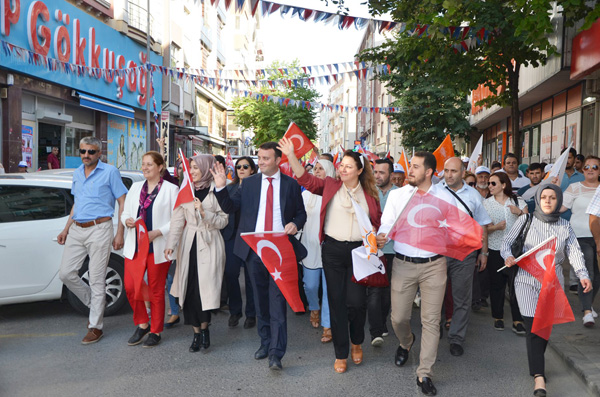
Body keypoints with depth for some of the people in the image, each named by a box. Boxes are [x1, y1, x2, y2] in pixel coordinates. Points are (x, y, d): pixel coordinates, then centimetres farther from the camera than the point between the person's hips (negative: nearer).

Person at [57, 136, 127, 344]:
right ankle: (94, 304, 26)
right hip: (76, 230, 7)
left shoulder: (110, 171, -4)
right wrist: (66, 229, 18)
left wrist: (120, 233, -11)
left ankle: (96, 326, 9)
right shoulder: (77, 173, 15)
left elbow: (122, 202, -5)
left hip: (99, 229, -6)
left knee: (96, 280, -2)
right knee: (66, 273, 4)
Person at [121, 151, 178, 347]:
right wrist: (127, 220, -5)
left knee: (156, 291, 4)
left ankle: (156, 331, 19)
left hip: (157, 247, -5)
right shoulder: (135, 187, 14)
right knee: (130, 286, 2)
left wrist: (157, 233, -18)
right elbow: (125, 212, 18)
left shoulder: (171, 189, -3)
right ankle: (142, 324, 24)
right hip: (134, 245, 5)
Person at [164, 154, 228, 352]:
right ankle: (197, 332, 15)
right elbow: (177, 219, 3)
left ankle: (204, 328, 14)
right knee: (189, 289, 3)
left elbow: (223, 221, -2)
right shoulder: (186, 190, 10)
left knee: (205, 288, -7)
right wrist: (171, 243, -7)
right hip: (188, 243, 4)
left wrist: (204, 213, -17)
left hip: (209, 244, -3)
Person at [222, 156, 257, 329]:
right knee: (230, 273, 1)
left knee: (250, 276, 5)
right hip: (231, 236, 3)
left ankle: (251, 314, 18)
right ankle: (234, 311, 19)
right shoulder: (230, 188, 13)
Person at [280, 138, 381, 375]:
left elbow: (377, 222, 13)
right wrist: (291, 155, -14)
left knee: (356, 301, -3)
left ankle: (357, 342, 29)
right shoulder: (330, 186, 5)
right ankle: (341, 354, 20)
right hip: (333, 250, 0)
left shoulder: (369, 194, 6)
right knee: (336, 302, 5)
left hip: (358, 251, 0)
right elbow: (306, 179, -4)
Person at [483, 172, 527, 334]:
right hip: (495, 250, 1)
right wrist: (495, 227, -17)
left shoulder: (518, 201, 5)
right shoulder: (486, 204, 5)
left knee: (516, 284, -5)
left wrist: (520, 213, -13)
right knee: (496, 284, 4)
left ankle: (518, 321, 3)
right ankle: (498, 317, 18)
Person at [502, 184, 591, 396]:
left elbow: (574, 251, -7)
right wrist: (508, 256, -19)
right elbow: (507, 241, 2)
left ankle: (536, 365, 30)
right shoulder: (526, 220, -1)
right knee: (533, 327, -10)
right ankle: (538, 375, -9)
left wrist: (583, 274, -21)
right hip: (527, 280, -2)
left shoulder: (564, 226, 6)